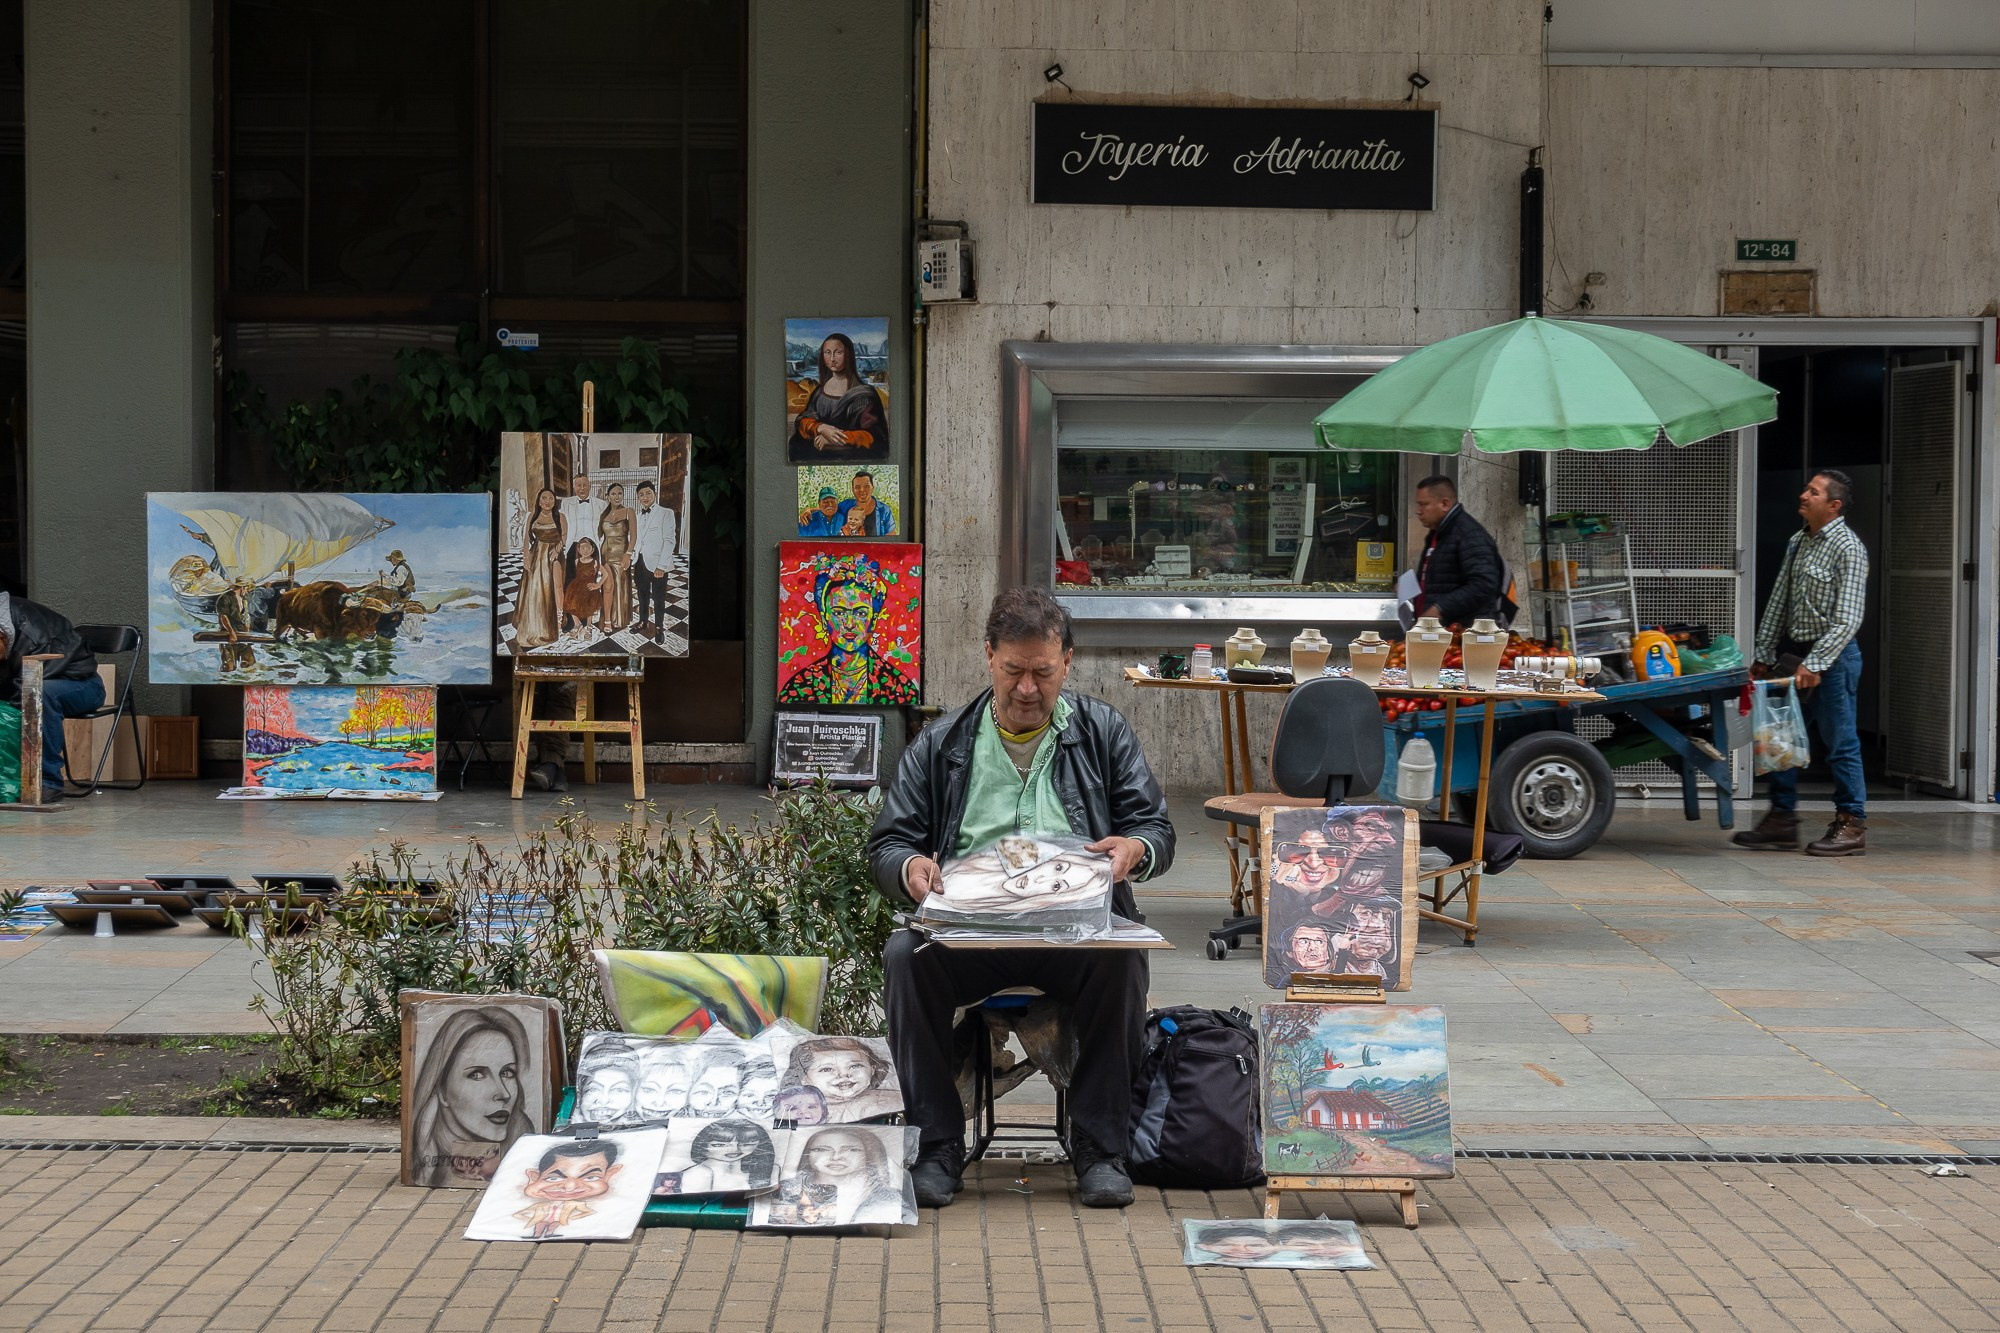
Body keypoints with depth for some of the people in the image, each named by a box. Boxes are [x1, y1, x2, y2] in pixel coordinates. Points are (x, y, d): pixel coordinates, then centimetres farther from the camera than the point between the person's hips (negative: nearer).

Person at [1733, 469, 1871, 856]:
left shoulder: (1848, 548, -12)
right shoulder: (1797, 542, 12)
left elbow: (1847, 619, -18)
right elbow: (1778, 603, 16)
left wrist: (1814, 664, -23)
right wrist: (1764, 655, 13)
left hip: (1831, 656, -8)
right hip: (1794, 652, 8)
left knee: (1840, 743, -3)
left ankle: (1851, 825, 5)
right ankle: (1782, 821, 16)